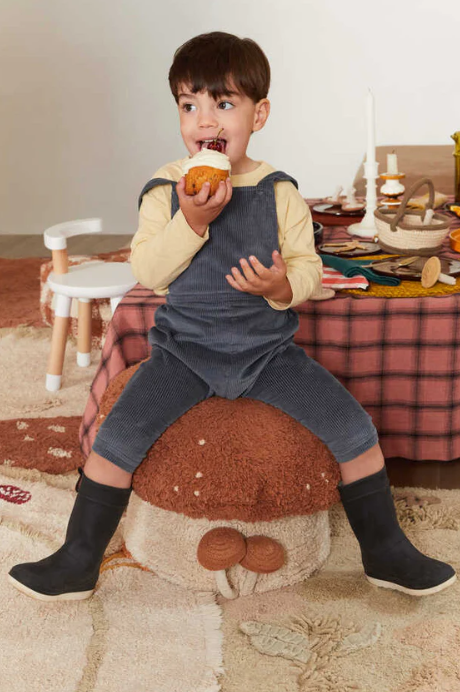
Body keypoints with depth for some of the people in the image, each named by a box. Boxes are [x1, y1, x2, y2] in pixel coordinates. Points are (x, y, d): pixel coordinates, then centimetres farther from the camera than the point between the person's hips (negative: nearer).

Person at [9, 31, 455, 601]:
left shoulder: (278, 191, -2)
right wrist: (191, 221, -24)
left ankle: (385, 552, 14)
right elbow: (145, 271, -11)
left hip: (268, 350, 1)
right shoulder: (165, 190, -4)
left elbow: (308, 267, -1)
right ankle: (78, 562, 4)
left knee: (356, 431, -8)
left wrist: (283, 286, -23)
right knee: (117, 437, -16)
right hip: (185, 350, 0)